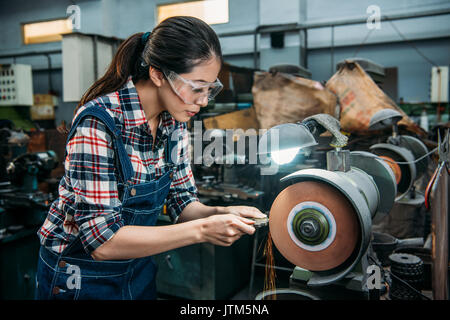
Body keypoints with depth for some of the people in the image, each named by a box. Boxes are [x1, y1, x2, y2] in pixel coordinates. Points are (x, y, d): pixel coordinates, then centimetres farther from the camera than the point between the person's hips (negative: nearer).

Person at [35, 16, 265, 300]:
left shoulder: (174, 120, -8)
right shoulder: (99, 122, -28)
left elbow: (182, 202, -1)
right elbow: (103, 240, -29)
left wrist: (221, 213, -21)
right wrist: (202, 230, -33)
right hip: (80, 277, -6)